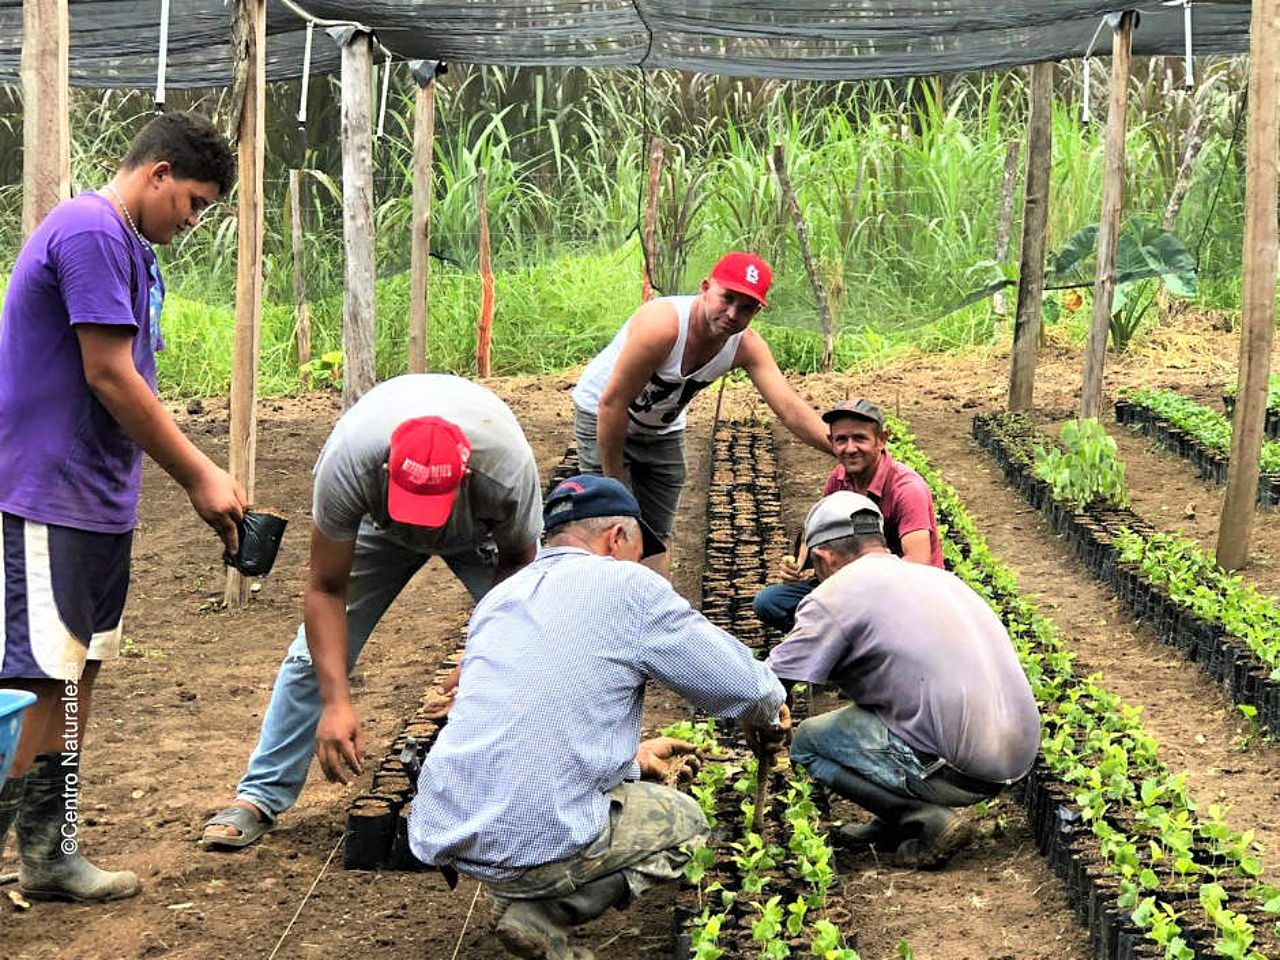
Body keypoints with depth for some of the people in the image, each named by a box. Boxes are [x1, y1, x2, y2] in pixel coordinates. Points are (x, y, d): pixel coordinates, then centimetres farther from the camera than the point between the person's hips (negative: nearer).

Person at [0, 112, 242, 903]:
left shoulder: (127, 245, 16)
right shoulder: (92, 233, -15)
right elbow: (109, 378, -19)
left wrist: (201, 473, 13)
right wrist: (198, 477, -12)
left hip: (97, 499, 10)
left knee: (79, 669, 12)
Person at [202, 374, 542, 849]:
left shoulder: (509, 469, -41)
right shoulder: (347, 461, -41)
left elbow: (517, 562, -18)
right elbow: (326, 590, -28)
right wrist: (336, 702, -35)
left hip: (483, 531, 0)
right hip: (378, 524, 1)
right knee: (318, 648, -7)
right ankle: (260, 797, 7)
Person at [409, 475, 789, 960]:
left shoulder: (500, 597, 17)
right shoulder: (628, 586, -3)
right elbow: (743, 686, 2)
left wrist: (633, 756, 37)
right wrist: (767, 715, 25)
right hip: (533, 843, -7)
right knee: (685, 821, 21)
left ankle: (518, 896, 12)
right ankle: (543, 914, 1)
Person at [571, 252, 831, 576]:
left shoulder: (746, 346, -18)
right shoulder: (663, 325, -35)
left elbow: (789, 407, -23)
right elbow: (613, 404, -29)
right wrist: (613, 480, -21)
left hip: (664, 429, 6)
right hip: (603, 418, -6)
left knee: (657, 536, 8)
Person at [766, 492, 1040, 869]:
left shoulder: (838, 593, -4)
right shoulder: (937, 576, 19)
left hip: (960, 771, -8)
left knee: (807, 742, 7)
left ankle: (929, 821, -2)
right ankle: (902, 817, 17)